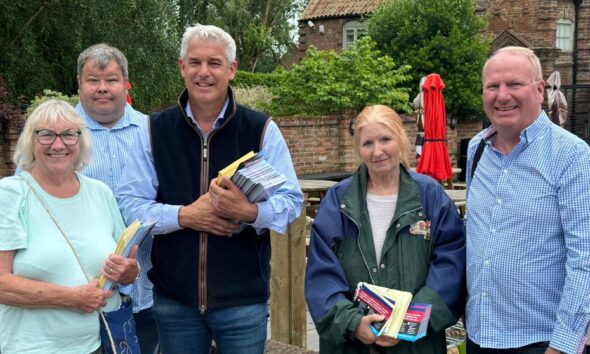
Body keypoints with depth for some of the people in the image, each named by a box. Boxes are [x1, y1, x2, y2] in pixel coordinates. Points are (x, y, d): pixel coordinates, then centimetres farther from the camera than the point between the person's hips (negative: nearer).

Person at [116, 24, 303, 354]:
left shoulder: (262, 129, -3)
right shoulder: (156, 130, 2)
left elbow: (292, 202, -5)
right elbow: (128, 202, 0)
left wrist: (249, 212, -26)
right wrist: (184, 215, -17)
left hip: (244, 299, -1)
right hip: (173, 299, 2)